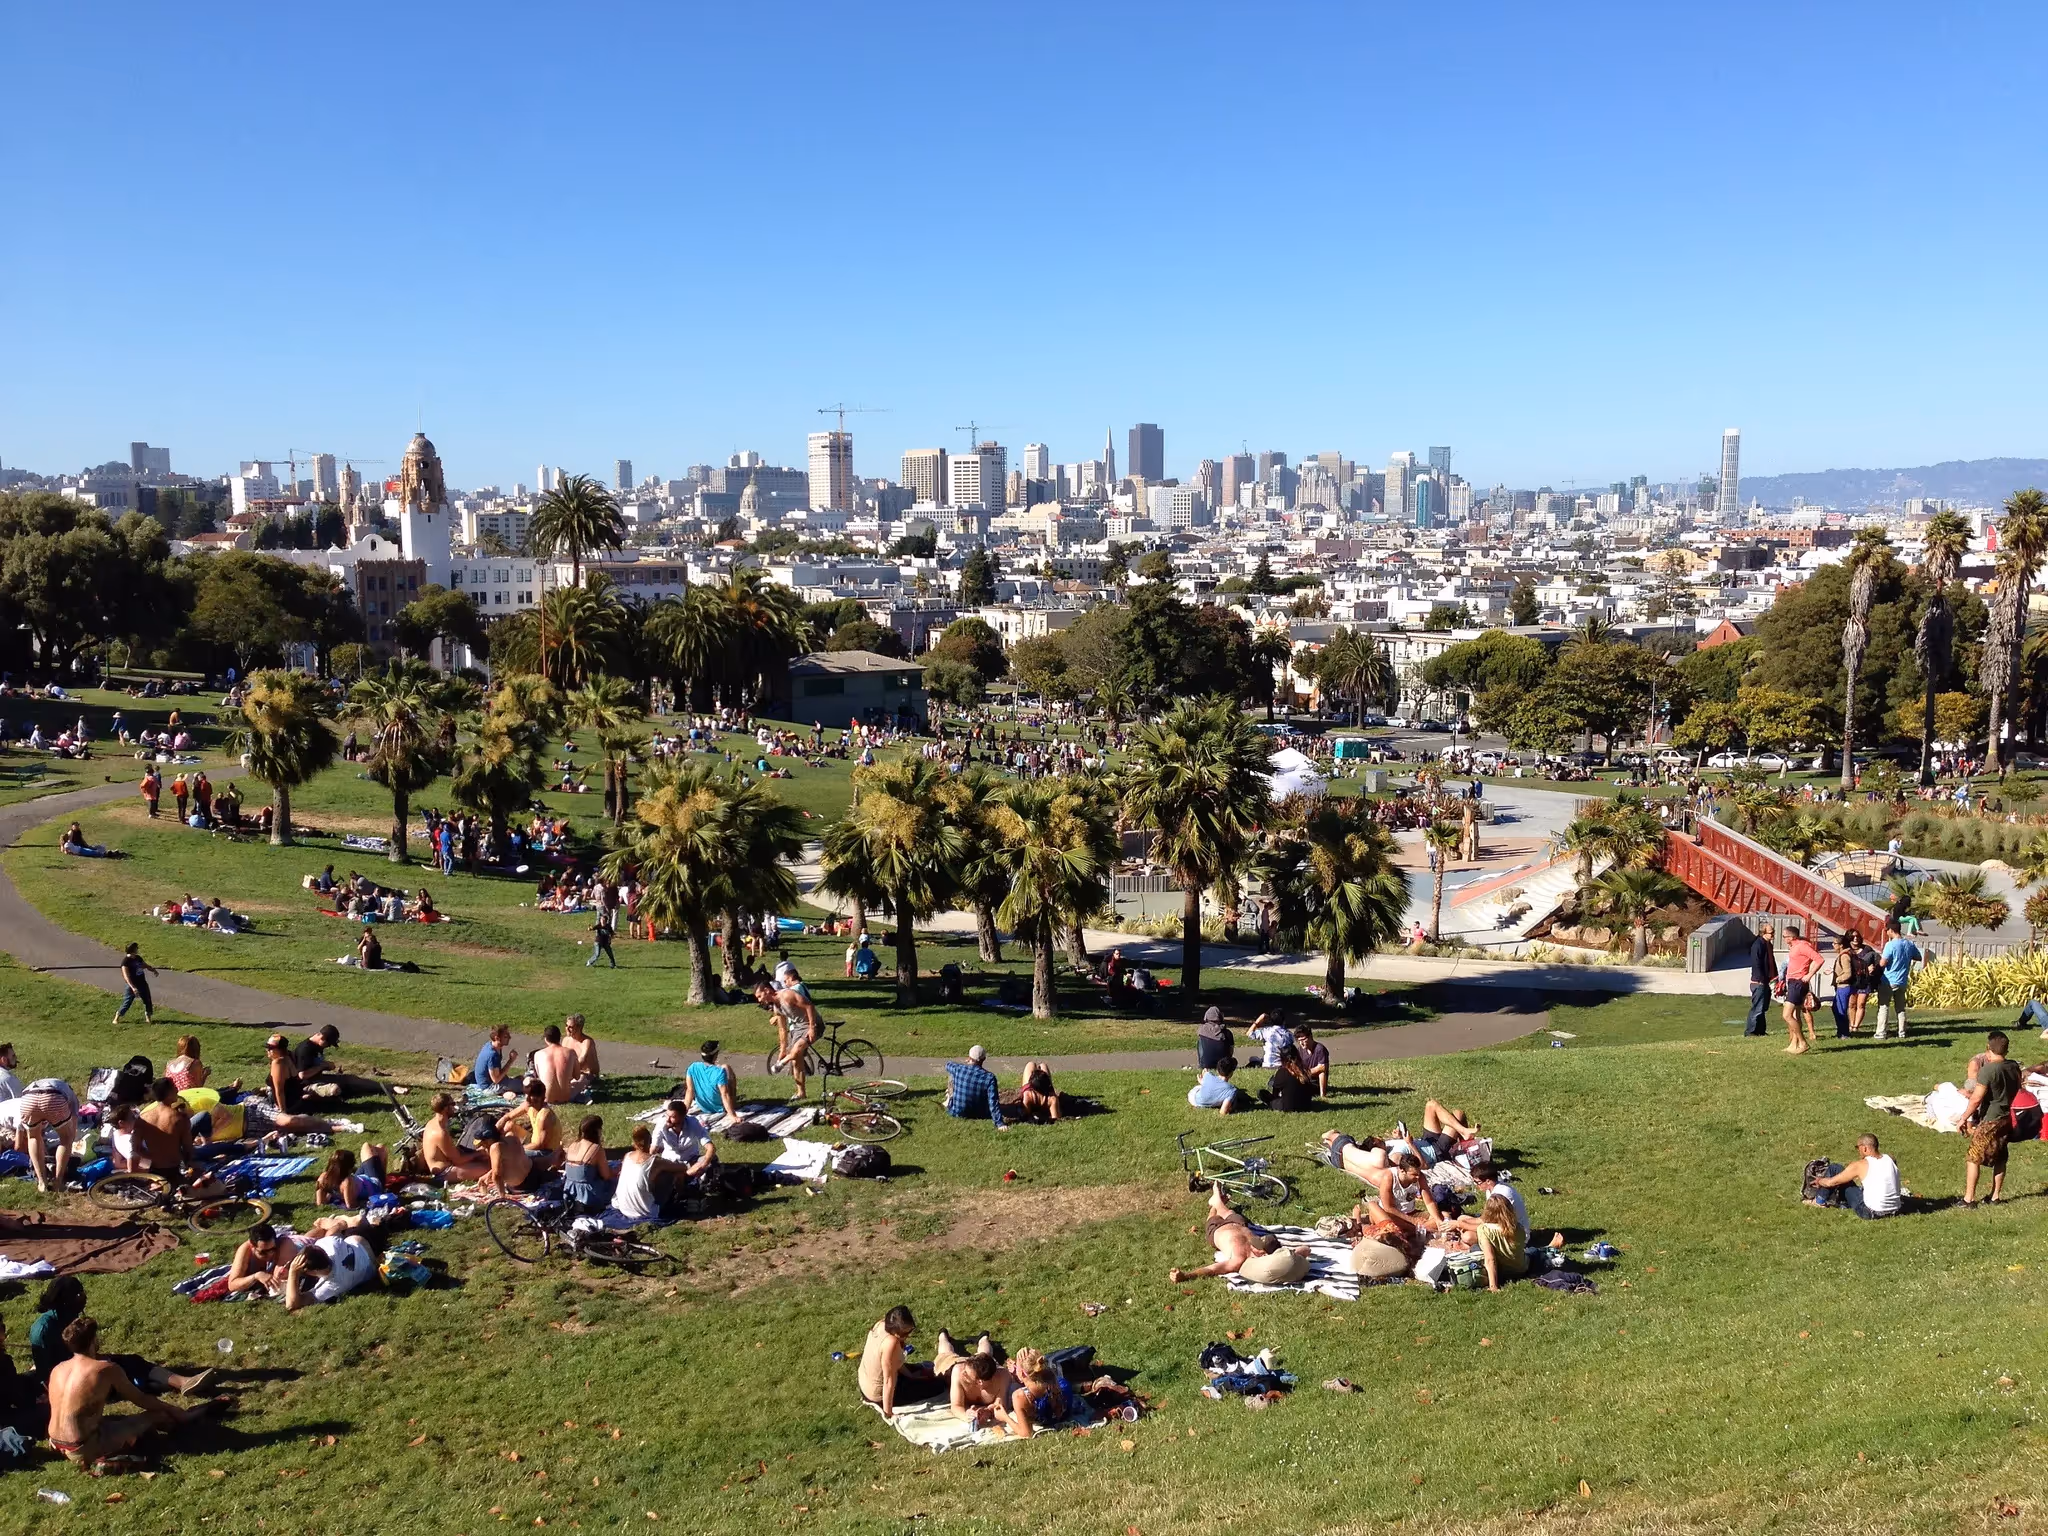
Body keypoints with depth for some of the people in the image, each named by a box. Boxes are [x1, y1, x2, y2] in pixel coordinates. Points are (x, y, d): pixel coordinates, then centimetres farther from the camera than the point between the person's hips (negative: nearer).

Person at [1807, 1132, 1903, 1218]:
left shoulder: (1860, 1165, -13)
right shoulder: (1891, 1160, 1)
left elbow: (1831, 1182, -5)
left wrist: (1819, 1181, 18)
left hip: (1871, 1213, -6)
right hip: (1894, 1211, 6)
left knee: (1834, 1168, 4)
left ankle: (1819, 1201, 19)